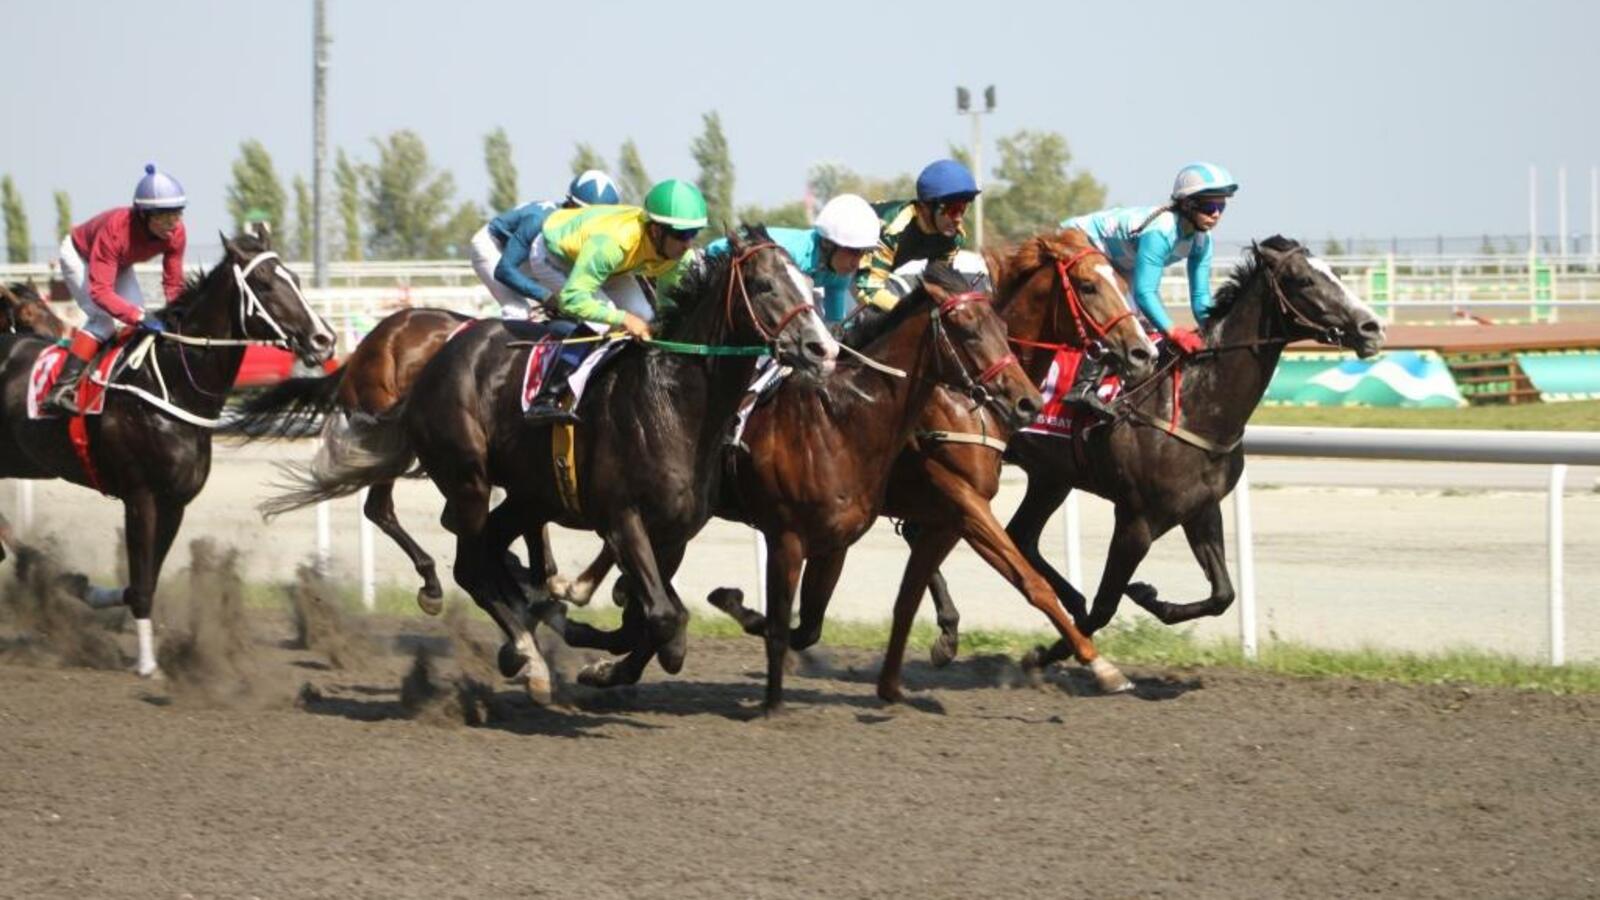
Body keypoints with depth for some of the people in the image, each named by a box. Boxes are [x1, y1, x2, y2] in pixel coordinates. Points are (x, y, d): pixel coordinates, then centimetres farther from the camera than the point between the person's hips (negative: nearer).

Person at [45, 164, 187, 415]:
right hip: (79, 256, -7)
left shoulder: (175, 233, -26)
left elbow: (173, 283, -17)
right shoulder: (115, 230, -44)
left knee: (143, 323, -4)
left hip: (119, 264, 7)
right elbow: (100, 291, -48)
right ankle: (62, 390, -29)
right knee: (103, 321, -24)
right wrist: (139, 317, -58)